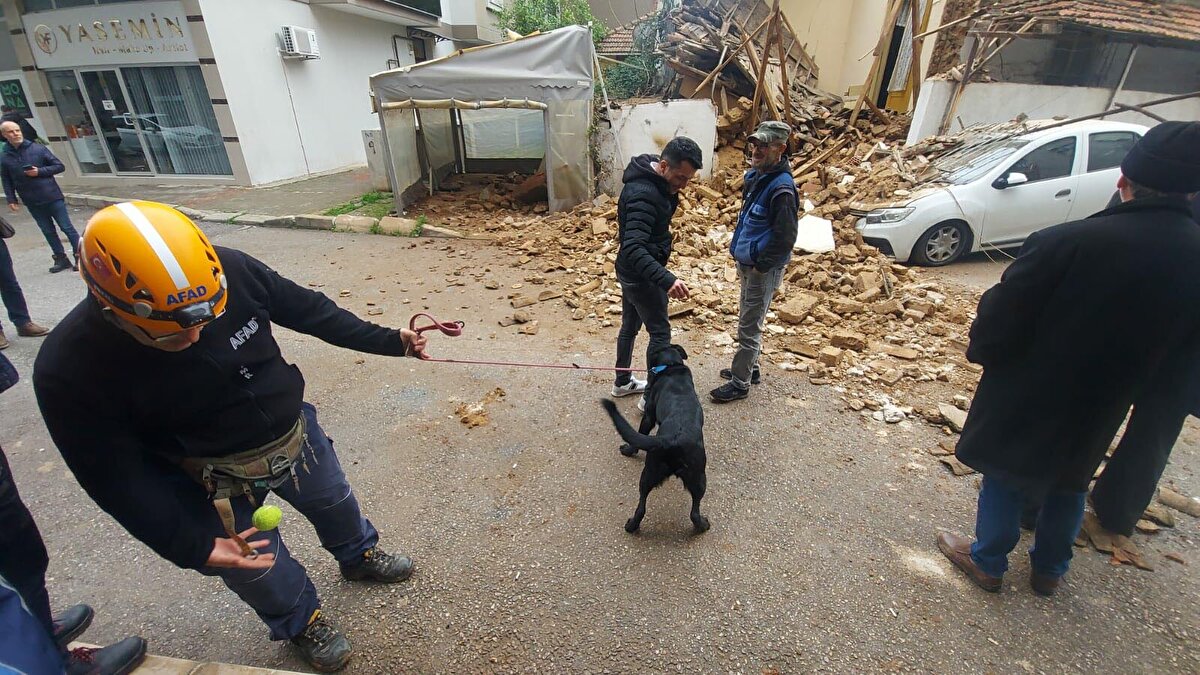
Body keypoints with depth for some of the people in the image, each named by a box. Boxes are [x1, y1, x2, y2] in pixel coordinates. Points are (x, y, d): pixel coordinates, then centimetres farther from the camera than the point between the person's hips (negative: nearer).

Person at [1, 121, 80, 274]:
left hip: (52, 197, -3)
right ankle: (61, 259, 14)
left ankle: (80, 256, 4)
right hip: (33, 203, 3)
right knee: (48, 232, 8)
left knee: (67, 227, -3)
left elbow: (59, 166, 0)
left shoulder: (39, 149, -3)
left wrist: (39, 171, -14)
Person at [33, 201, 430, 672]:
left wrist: (386, 341, -6)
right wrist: (194, 546, -19)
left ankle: (358, 554, 61)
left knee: (335, 503, 28)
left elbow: (305, 309, -8)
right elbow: (118, 477, -19)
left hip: (296, 434, 3)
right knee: (261, 572, 18)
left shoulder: (232, 271, -25)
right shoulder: (70, 371, -28)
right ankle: (301, 621, 51)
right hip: (216, 484, -2)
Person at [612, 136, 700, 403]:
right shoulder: (643, 194, -29)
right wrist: (666, 279, -50)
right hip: (641, 275, -10)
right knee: (660, 333, 2)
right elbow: (634, 248, -41)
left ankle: (623, 381, 37)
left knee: (630, 326, 20)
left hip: (631, 271, 10)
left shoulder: (657, 182, 2)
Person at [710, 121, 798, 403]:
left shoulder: (782, 188, -21)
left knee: (749, 327, -1)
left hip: (764, 269, -9)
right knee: (747, 319, 20)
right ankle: (749, 368, 37)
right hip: (747, 263, 9)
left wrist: (760, 266, -16)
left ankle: (740, 383, 12)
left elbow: (785, 238, -22)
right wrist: (739, 256, 14)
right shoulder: (754, 176, 7)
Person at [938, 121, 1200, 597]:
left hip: (1029, 393, -4)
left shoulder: (1069, 242, -28)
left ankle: (988, 562, 31)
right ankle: (1050, 570, 42)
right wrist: (1129, 376, 18)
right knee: (1070, 483, 25)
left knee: (1004, 474, 14)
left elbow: (1003, 314, -21)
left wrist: (981, 351, -2)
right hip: (1102, 407, 5)